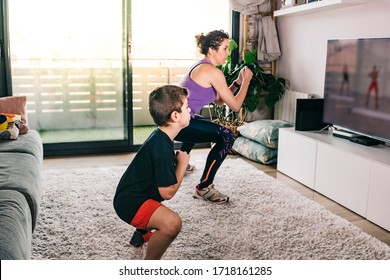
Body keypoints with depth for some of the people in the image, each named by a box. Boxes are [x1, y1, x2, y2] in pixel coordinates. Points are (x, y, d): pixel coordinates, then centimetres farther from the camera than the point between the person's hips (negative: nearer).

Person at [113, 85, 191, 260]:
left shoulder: (160, 136, 3)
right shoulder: (162, 147, -27)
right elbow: (168, 193, -25)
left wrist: (177, 161, 3)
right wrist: (182, 164, -13)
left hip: (134, 193, 11)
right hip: (129, 201, -11)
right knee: (172, 222, -35)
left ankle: (143, 232, 55)